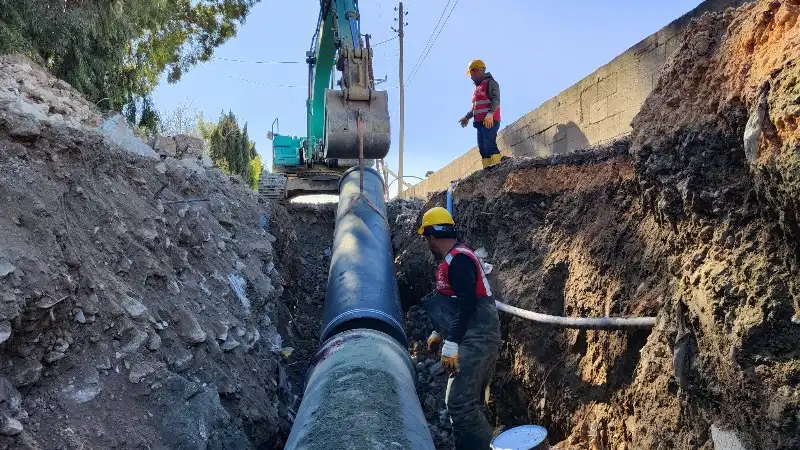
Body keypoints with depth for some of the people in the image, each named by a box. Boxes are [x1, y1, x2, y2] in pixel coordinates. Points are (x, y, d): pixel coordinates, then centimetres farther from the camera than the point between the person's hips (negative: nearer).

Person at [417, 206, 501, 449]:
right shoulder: (457, 258, 17)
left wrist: (451, 345, -25)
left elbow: (467, 304, -24)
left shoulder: (458, 260, -15)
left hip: (476, 340, -11)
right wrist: (438, 334, 31)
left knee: (460, 402, -12)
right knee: (469, 401, 15)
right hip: (476, 338, 11)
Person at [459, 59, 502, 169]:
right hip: (480, 122, 9)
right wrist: (467, 117, 25)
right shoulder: (478, 87, 28)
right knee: (482, 148, 1)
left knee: (489, 145, -21)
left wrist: (490, 114, -28)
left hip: (489, 121, -9)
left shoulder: (490, 82, 1)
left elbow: (495, 99, -14)